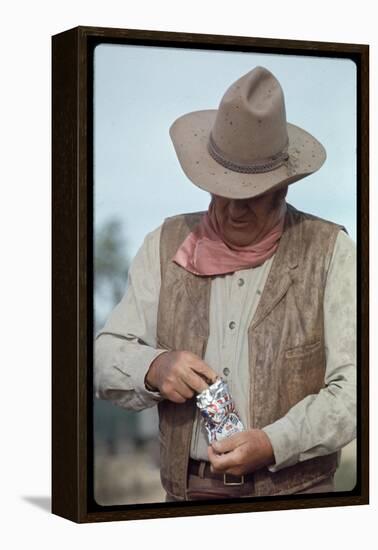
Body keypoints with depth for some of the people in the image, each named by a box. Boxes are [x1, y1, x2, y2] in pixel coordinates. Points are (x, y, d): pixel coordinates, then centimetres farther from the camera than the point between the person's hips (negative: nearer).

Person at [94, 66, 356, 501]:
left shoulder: (331, 252, -1)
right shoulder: (165, 246, 9)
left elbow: (355, 388, -7)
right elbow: (105, 356, 8)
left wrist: (275, 443, -20)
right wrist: (152, 368, -14)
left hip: (293, 496, -2)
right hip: (187, 491, 2)